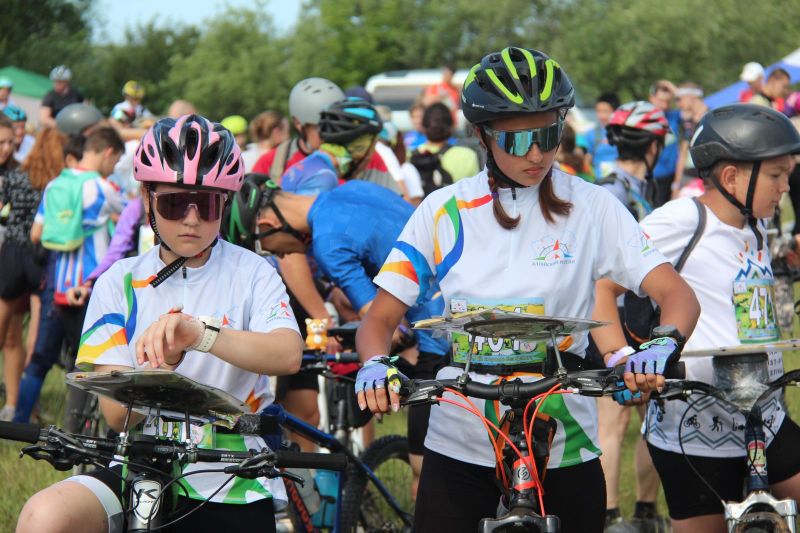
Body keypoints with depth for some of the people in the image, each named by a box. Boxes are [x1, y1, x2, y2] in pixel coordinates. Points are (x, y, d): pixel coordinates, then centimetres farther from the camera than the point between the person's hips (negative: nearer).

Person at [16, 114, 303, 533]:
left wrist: (202, 334, -37)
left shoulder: (251, 273, 1)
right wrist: (159, 361, -25)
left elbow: (288, 354, -20)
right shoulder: (119, 283, 5)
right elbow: (116, 414, -3)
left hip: (232, 488, -1)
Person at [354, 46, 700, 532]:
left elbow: (677, 294, -8)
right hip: (460, 449, 0)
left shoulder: (592, 208, -2)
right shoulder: (444, 212, 0)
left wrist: (663, 347, -31)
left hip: (565, 449, 0)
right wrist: (375, 365, -23)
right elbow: (380, 318, 1)